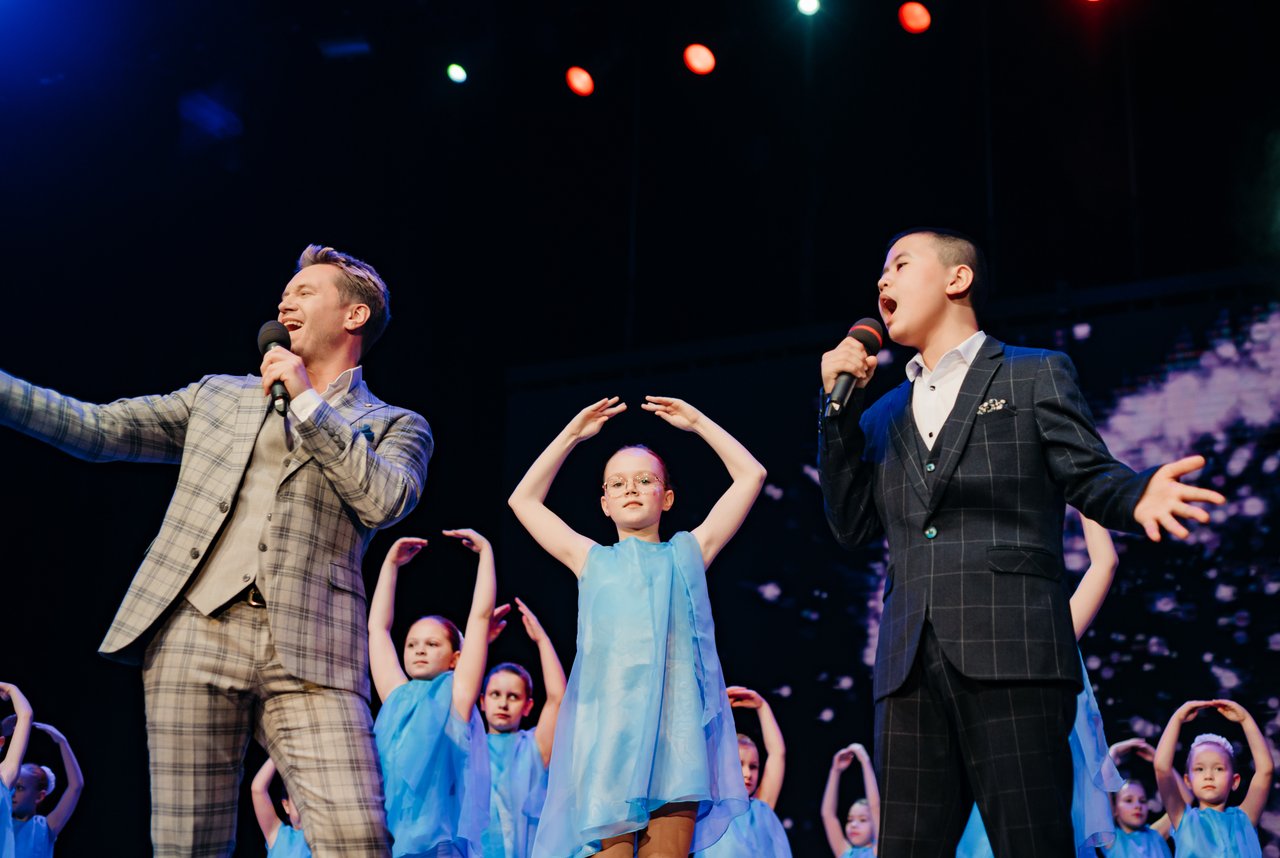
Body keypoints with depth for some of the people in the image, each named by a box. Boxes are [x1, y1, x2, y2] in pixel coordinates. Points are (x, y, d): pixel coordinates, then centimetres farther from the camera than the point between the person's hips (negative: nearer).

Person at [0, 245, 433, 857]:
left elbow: (383, 500, -5)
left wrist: (307, 400, -1)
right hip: (195, 631, 3)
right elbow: (98, 428, 18)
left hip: (309, 652, -2)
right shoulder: (218, 395, 24)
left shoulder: (396, 426, 15)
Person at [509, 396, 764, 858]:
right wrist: (572, 434, 26)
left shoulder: (688, 552, 20)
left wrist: (697, 422, 23)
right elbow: (523, 499, 26)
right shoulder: (592, 560, 22)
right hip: (608, 721, 0)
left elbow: (751, 476, 20)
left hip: (677, 720, 0)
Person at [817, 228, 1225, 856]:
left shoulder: (1036, 375, 12)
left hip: (1012, 651, -4)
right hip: (911, 663, 4)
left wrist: (1138, 496, -19)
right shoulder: (883, 416, 24)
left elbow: (1091, 478, 5)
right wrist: (840, 406, 9)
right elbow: (853, 527, 15)